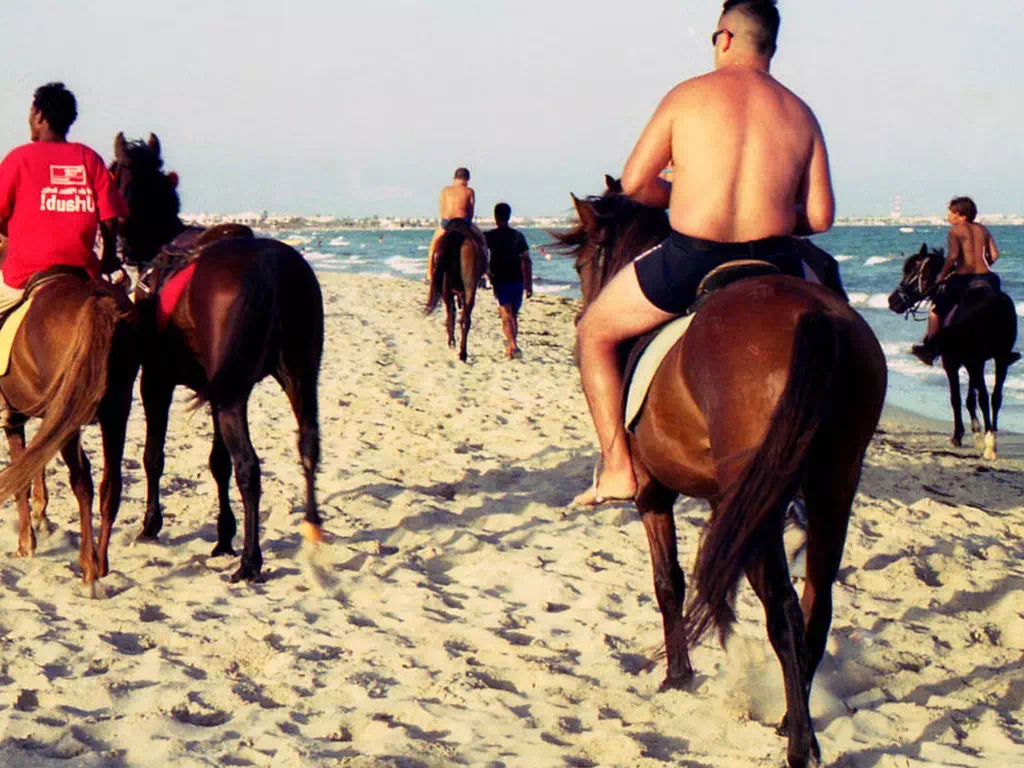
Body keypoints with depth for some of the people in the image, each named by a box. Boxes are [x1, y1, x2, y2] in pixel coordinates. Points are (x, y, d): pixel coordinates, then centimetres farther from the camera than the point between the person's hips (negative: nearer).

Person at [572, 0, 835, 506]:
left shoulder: (688, 95, 3)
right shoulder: (800, 114, 10)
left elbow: (634, 184, 1)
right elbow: (820, 218, 5)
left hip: (688, 263, -3)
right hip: (772, 269, 3)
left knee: (594, 332, 21)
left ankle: (617, 469, 12)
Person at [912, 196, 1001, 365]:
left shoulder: (956, 230, -3)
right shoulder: (983, 229, 13)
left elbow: (952, 256, -16)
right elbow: (994, 255, 7)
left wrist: (942, 275, -4)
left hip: (962, 278, -5)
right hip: (986, 277, 5)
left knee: (937, 309, 12)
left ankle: (929, 348, 12)